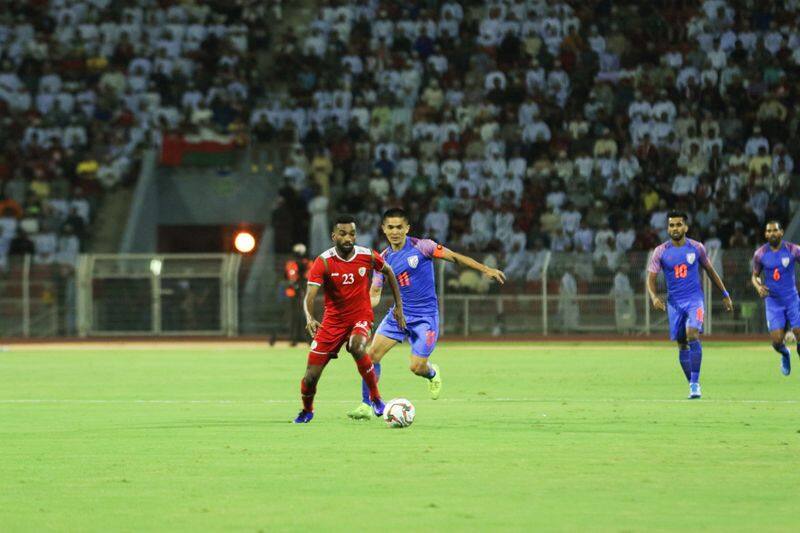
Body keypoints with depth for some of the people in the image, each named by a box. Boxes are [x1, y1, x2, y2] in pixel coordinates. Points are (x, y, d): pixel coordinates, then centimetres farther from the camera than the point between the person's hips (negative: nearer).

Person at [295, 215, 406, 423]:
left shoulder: (367, 256, -9)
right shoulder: (323, 262, -15)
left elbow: (388, 272, 13)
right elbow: (309, 296, -25)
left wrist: (398, 305, 12)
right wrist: (310, 318, -45)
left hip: (361, 316, 0)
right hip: (333, 319, 0)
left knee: (356, 347, -36)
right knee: (311, 375, -3)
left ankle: (375, 396, -17)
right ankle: (307, 410, 30)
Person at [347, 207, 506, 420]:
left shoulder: (420, 247, -9)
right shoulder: (383, 259, 4)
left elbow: (454, 257, -7)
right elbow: (374, 294, 6)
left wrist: (486, 269, -12)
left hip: (425, 316, -4)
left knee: (417, 367, -11)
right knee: (373, 353, -11)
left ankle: (432, 374, 28)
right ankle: (366, 405, 0)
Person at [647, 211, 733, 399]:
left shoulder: (696, 248, 0)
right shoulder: (660, 251, -1)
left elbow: (710, 271, 13)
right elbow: (651, 279, -3)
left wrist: (725, 295, 16)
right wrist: (654, 297, -23)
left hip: (694, 299, -2)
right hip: (674, 302, 2)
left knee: (692, 335, -22)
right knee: (682, 344, 5)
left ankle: (695, 382, -20)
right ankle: (693, 384, 17)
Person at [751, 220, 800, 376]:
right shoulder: (760, 254, -1)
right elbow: (755, 276, 11)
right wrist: (758, 286, -11)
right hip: (773, 302, 1)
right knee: (777, 342, -7)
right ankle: (785, 354, 28)